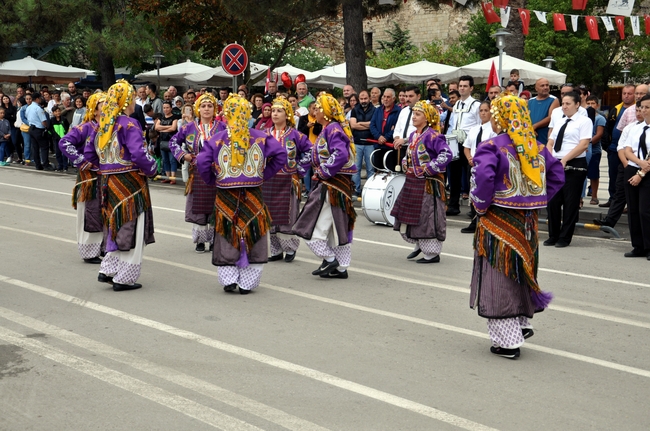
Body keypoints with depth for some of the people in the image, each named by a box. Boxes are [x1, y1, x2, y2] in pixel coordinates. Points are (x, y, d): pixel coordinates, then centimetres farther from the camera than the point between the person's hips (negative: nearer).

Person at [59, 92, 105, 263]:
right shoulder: (86, 128, -11)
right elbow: (64, 143, -21)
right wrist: (82, 162, -19)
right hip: (91, 177, -6)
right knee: (91, 213, -1)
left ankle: (104, 246, 24)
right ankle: (89, 252, 9)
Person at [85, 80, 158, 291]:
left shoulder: (104, 124, 8)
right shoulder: (129, 125, -16)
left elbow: (89, 153, 14)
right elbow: (139, 154, -26)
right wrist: (151, 168, -10)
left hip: (108, 181, 8)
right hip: (129, 182, -8)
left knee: (117, 226, 20)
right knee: (132, 229, 2)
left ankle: (107, 271, 19)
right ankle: (124, 279, 7)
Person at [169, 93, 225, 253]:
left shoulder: (222, 127, 0)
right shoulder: (189, 127, 4)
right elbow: (174, 141, 14)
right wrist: (182, 155, 0)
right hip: (197, 174, 1)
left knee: (216, 208, 3)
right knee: (198, 207, 5)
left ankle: (215, 240, 15)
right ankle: (200, 240, 15)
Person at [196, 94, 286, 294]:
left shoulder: (217, 139, -4)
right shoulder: (260, 137, -1)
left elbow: (202, 163, -11)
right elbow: (280, 155, -6)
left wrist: (212, 181, 5)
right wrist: (264, 174, 4)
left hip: (226, 197, 0)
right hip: (253, 196, 1)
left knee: (227, 237, 11)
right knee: (252, 236, 9)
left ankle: (229, 279, 8)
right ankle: (247, 283, 12)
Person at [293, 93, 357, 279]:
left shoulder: (332, 129, -16)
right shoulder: (331, 129, 15)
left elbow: (341, 155, -29)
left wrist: (322, 172, -20)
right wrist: (321, 172, 11)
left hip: (331, 185, -10)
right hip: (340, 184, 10)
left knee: (312, 224, -5)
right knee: (337, 225, 12)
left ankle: (329, 259, -1)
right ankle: (341, 267, 17)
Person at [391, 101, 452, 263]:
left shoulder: (432, 135, -15)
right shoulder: (413, 136, 12)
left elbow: (447, 154, -25)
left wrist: (430, 169, -22)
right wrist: (405, 165, 9)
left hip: (428, 184, -9)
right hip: (412, 182, 9)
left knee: (427, 218, -3)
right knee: (408, 217, 14)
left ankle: (432, 253, 7)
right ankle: (420, 245, 31)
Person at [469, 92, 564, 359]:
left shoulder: (491, 147, -14)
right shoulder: (536, 147, 6)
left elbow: (483, 177, -28)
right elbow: (557, 175, 10)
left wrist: (481, 206, -12)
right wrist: (538, 201, 12)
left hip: (498, 222, -6)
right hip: (527, 222, 6)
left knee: (498, 279, 2)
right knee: (522, 272, 22)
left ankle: (507, 341, 6)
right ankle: (523, 324, 28)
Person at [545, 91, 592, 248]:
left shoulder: (584, 121, -2)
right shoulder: (560, 122, 19)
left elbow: (583, 144, -13)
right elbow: (550, 143, 18)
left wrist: (565, 159, -17)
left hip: (574, 166, -6)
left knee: (570, 203, -2)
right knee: (552, 201, 5)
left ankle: (565, 238, 6)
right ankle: (553, 236, 14)